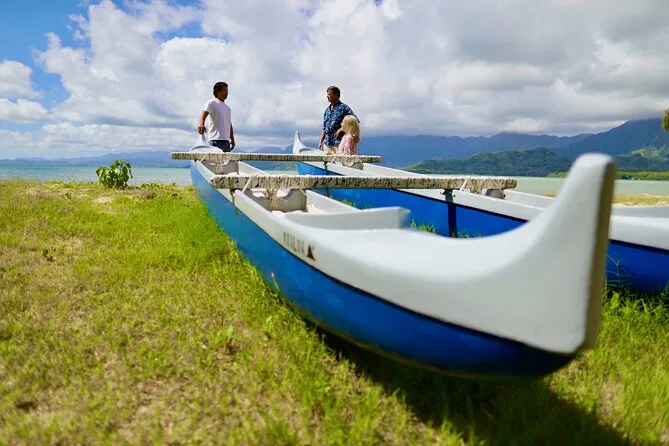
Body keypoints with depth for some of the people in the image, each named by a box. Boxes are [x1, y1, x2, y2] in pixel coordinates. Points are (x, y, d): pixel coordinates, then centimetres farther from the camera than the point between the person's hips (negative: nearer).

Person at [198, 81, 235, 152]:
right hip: (216, 140, -8)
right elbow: (203, 114, -18)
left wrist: (232, 139, 18)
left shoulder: (228, 107, 22)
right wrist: (201, 124, -39)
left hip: (226, 140, 8)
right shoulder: (212, 103, -1)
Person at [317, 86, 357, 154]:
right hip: (327, 143, 7)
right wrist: (321, 141, 15)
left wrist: (341, 130, -13)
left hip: (338, 142, -7)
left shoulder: (343, 107, -2)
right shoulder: (327, 110, 18)